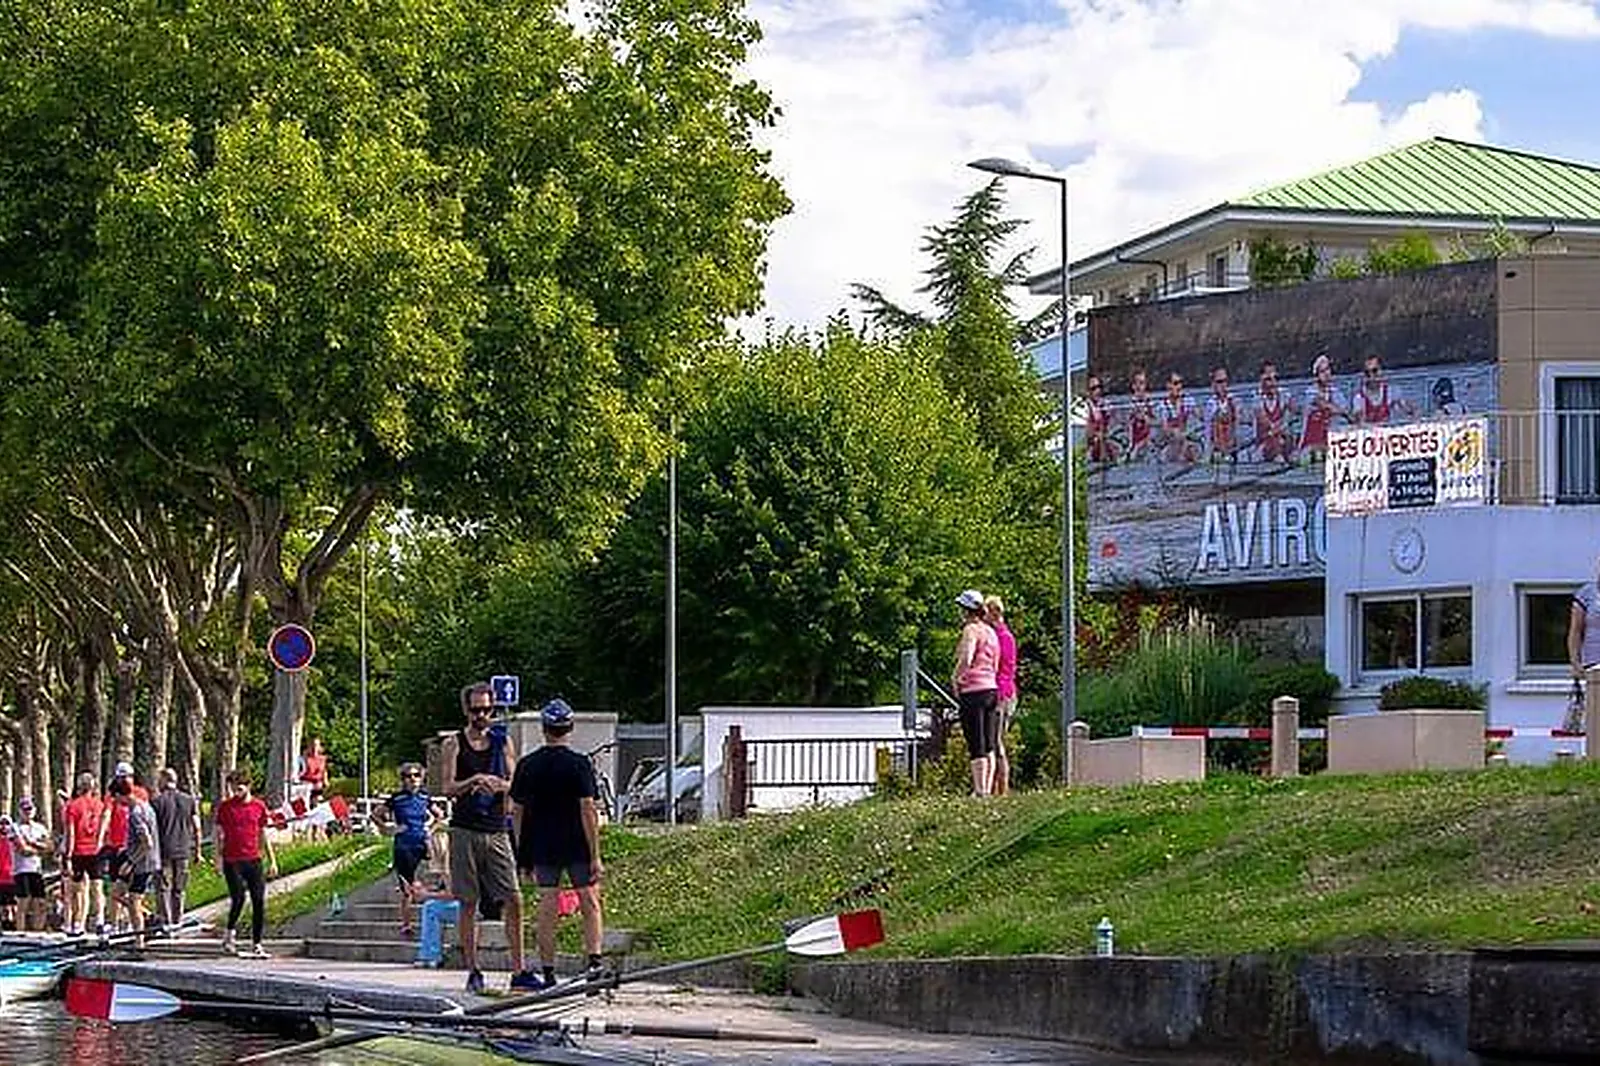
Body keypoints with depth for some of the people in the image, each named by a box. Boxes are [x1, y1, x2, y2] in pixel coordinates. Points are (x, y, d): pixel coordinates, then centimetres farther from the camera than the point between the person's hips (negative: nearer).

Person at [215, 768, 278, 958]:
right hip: (232, 861, -2)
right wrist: (219, 859, -2)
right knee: (238, 898, -12)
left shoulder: (259, 807, 8)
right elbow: (219, 835, 7)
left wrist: (272, 861, 12)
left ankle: (256, 944, 4)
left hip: (254, 860, 2)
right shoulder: (225, 807, 3)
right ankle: (230, 934, 12)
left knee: (259, 901, -2)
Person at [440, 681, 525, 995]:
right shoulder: (453, 744, 4)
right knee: (468, 904, 0)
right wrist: (474, 781, -21)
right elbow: (448, 788, -5)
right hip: (465, 831, -2)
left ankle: (518, 968, 0)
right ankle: (473, 971, 6)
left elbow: (516, 785, 7)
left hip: (496, 831, 2)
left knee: (513, 900, -5)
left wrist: (498, 784, -13)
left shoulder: (503, 742, 11)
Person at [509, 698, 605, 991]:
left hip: (542, 846, 3)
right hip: (577, 846, -3)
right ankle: (594, 963, -4)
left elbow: (517, 811, 7)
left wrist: (523, 855, 16)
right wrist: (595, 856, -10)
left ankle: (547, 973, 4)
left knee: (548, 908, 5)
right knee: (590, 904, 7)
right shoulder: (579, 764, -8)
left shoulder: (527, 765, 3)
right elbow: (588, 811, -12)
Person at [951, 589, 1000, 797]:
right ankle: (987, 788, 11)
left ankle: (979, 790, -9)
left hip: (973, 689, -8)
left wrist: (955, 679, -9)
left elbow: (966, 660, -24)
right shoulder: (991, 632, 17)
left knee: (976, 746, -8)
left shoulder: (971, 630, -9)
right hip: (990, 688, 9)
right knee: (988, 747, 10)